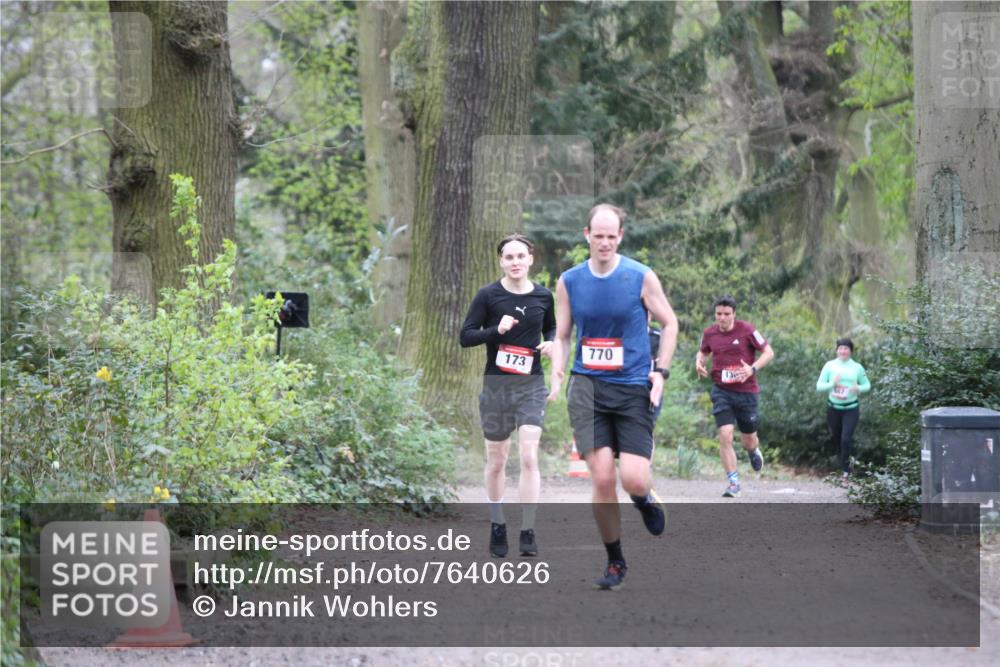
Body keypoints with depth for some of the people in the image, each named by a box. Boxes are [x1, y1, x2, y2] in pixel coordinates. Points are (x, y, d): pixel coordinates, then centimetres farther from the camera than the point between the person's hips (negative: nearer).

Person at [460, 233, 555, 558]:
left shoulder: (543, 296, 3)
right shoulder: (488, 296, -5)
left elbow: (552, 328, 21)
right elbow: (465, 337, -5)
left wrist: (550, 343, -2)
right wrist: (496, 330, -21)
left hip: (531, 385, 1)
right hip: (496, 384, -1)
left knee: (529, 457, -12)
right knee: (496, 461, 10)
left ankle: (528, 532, -9)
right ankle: (497, 526, 27)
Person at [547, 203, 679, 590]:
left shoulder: (641, 278, -2)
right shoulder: (569, 282, 5)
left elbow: (669, 324, 9)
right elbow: (561, 336, 14)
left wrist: (661, 372, -1)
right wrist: (557, 377, -1)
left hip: (634, 388, -1)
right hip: (588, 387, 1)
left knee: (634, 480, -12)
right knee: (602, 478, -9)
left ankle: (645, 499, 28)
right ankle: (615, 563, 7)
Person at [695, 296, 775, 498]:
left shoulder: (747, 330, -8)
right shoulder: (709, 333, 1)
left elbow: (768, 352, -4)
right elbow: (703, 352, 21)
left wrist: (752, 368, -20)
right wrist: (699, 362, -2)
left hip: (746, 392, -1)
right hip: (722, 392, 1)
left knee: (749, 440, 11)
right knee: (725, 436, -15)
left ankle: (754, 451, 50)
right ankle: (733, 482, -8)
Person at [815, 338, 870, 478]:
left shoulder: (857, 367, 0)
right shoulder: (830, 365, -2)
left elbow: (867, 385, 9)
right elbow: (819, 386, -3)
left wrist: (859, 388, -13)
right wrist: (832, 383, -22)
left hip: (851, 409, -2)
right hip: (833, 407, 2)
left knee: (845, 439, -14)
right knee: (837, 438, 13)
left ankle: (845, 469, -3)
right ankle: (846, 460, 38)